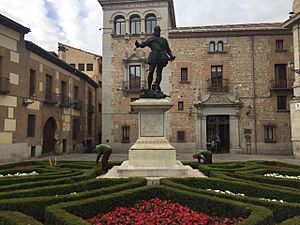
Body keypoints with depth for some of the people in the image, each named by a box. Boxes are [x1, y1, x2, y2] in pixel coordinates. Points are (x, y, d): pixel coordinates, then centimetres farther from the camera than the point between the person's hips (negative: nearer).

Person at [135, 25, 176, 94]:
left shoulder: (163, 40, 28)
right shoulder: (150, 39, 21)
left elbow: (168, 50, 26)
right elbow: (143, 44, 8)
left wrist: (171, 56, 10)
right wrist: (138, 44, -13)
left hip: (162, 57, 2)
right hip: (154, 56, -2)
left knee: (159, 72, -7)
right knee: (151, 72, -10)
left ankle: (157, 87, -7)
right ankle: (149, 87, -1)